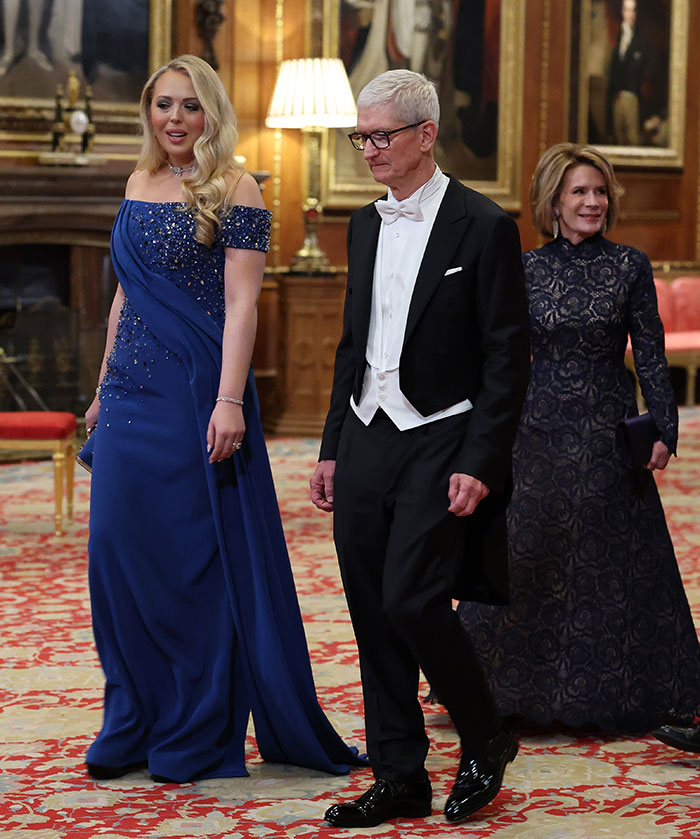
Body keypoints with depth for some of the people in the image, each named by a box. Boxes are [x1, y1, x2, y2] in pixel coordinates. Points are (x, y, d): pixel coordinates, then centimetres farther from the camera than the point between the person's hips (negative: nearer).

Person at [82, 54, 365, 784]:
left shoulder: (232, 191, -6)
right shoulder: (139, 184, 13)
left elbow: (240, 304, -13)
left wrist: (229, 401, -21)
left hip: (195, 392, -6)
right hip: (132, 392, 6)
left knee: (194, 557, 0)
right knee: (119, 551, 8)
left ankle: (198, 736, 12)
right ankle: (134, 724, 20)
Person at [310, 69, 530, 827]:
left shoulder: (482, 226, -8)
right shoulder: (365, 226, 13)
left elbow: (507, 358, -10)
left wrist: (480, 464, -15)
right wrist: (332, 448, 15)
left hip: (439, 445, -6)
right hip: (366, 443, 7)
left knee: (413, 601, -13)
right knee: (373, 617, 6)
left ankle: (485, 741, 10)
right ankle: (400, 779, 16)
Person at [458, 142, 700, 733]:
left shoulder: (630, 267, 0)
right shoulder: (526, 270, 4)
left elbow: (651, 356, 0)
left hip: (609, 437, -1)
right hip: (541, 435, 1)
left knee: (610, 566, 4)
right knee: (529, 562, 4)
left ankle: (612, 695, 17)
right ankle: (532, 692, 18)